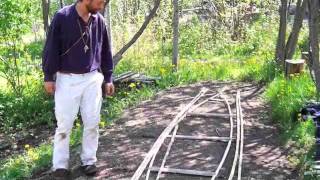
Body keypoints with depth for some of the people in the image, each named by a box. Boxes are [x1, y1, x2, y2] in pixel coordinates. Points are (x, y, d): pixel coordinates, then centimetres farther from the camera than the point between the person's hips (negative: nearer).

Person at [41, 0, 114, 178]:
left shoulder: (100, 21, 3)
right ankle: (60, 165, 14)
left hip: (93, 79, 4)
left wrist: (108, 78, 11)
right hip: (67, 79, -3)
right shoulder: (62, 17, -10)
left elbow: (106, 51, 10)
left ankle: (89, 160, 21)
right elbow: (51, 48, -6)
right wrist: (49, 77, -6)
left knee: (92, 122, 7)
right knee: (64, 123, 3)